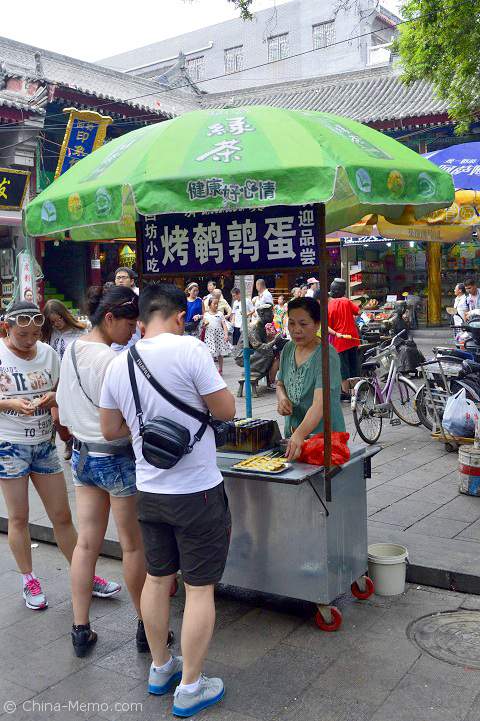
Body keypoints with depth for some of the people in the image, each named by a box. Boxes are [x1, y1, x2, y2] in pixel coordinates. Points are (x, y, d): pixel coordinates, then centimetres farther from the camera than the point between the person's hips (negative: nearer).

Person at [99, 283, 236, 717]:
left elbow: (110, 430, 9)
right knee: (200, 588, 7)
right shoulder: (189, 349, -17)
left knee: (157, 578, 20)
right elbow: (226, 410, -12)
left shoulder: (118, 364, 1)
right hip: (198, 491, -6)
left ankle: (160, 668, 37)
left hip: (149, 491, 6)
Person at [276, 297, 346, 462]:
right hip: (293, 434, 6)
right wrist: (282, 399, -8)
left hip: (324, 435, -6)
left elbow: (319, 404, -31)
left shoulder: (326, 355, -21)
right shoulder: (288, 349, 1)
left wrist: (300, 434, -45)